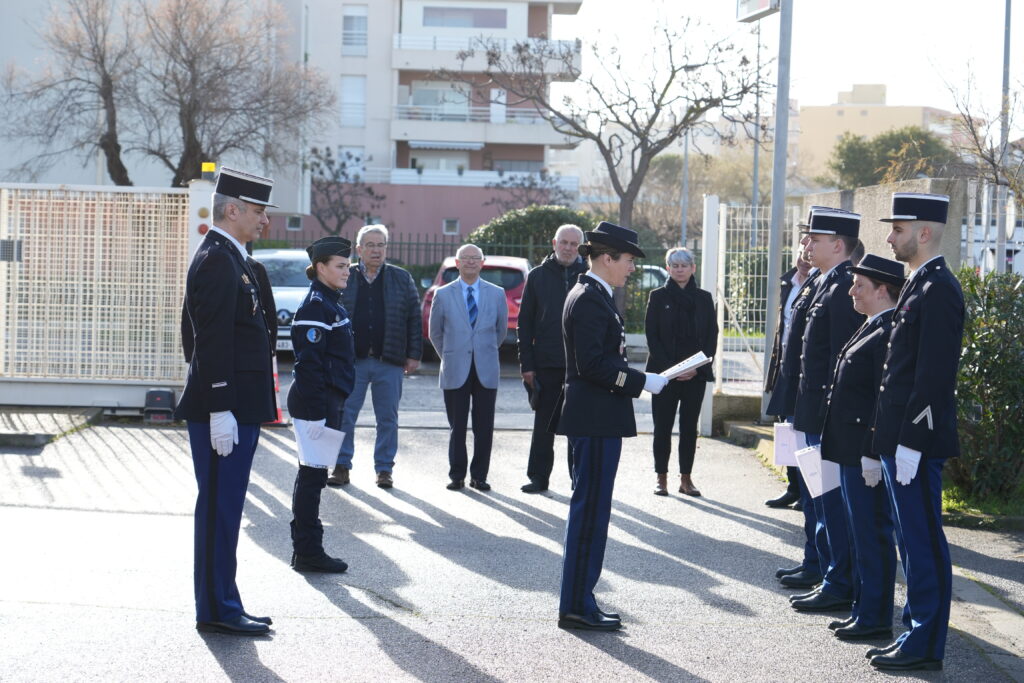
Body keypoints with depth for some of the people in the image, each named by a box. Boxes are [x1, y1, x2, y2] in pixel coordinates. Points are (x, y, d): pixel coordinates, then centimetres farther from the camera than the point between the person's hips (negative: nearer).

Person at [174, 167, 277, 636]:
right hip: (224, 409, -11)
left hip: (236, 408, 11)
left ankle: (220, 605, 20)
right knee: (219, 508, -5)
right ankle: (217, 610, 1)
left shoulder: (226, 259, 17)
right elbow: (213, 342, -21)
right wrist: (220, 409, -24)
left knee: (221, 509, 13)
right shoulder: (218, 261, -15)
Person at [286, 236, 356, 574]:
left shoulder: (331, 304, 15)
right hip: (316, 402, -10)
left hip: (328, 401, 10)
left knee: (312, 475, 14)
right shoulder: (315, 306, -15)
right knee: (312, 474, -5)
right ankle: (307, 552, 0)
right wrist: (316, 413, -23)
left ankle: (308, 550, 20)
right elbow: (308, 364, -20)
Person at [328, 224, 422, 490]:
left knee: (388, 418, 5)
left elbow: (414, 319, 6)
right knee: (344, 416, 0)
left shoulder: (402, 279, 6)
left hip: (389, 362, 0)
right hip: (351, 360, 0)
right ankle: (341, 467, 9)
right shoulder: (344, 279, 5)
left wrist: (414, 355, 1)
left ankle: (384, 469, 14)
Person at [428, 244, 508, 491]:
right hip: (455, 371, -1)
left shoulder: (497, 294, 6)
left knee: (484, 427, 1)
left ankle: (479, 476, 11)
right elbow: (435, 332, 13)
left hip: (486, 370, 1)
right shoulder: (443, 295, 4)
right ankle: (457, 476, 11)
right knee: (457, 427, 2)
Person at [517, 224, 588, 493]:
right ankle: (538, 477, 15)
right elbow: (525, 322, 5)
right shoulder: (538, 276, 5)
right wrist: (526, 363, -2)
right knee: (544, 423, 7)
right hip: (546, 364, 1)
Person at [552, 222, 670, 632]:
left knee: (589, 509, 13)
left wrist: (639, 381, 14)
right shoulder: (590, 299, -15)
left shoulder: (593, 297, 17)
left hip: (596, 418, 11)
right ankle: (577, 606, -2)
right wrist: (642, 382, -17)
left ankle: (578, 601, 19)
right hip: (594, 418, -11)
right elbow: (592, 363, -22)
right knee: (590, 509, -6)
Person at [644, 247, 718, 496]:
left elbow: (712, 336, 6)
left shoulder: (704, 298, 8)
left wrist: (698, 368, -7)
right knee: (663, 426, -1)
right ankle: (662, 478, 5)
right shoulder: (658, 297, 3)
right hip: (664, 371, -2)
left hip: (696, 373, 2)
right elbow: (651, 335, -1)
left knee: (689, 426, 4)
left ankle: (686, 478, 10)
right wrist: (669, 367, -11)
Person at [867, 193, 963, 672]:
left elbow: (934, 375, -20)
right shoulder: (918, 286, 16)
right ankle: (918, 630, 23)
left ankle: (926, 647, 3)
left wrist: (911, 443, -21)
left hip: (917, 443, -10)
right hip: (901, 440, 10)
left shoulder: (938, 289, -15)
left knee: (923, 544, -3)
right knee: (913, 542, 15)